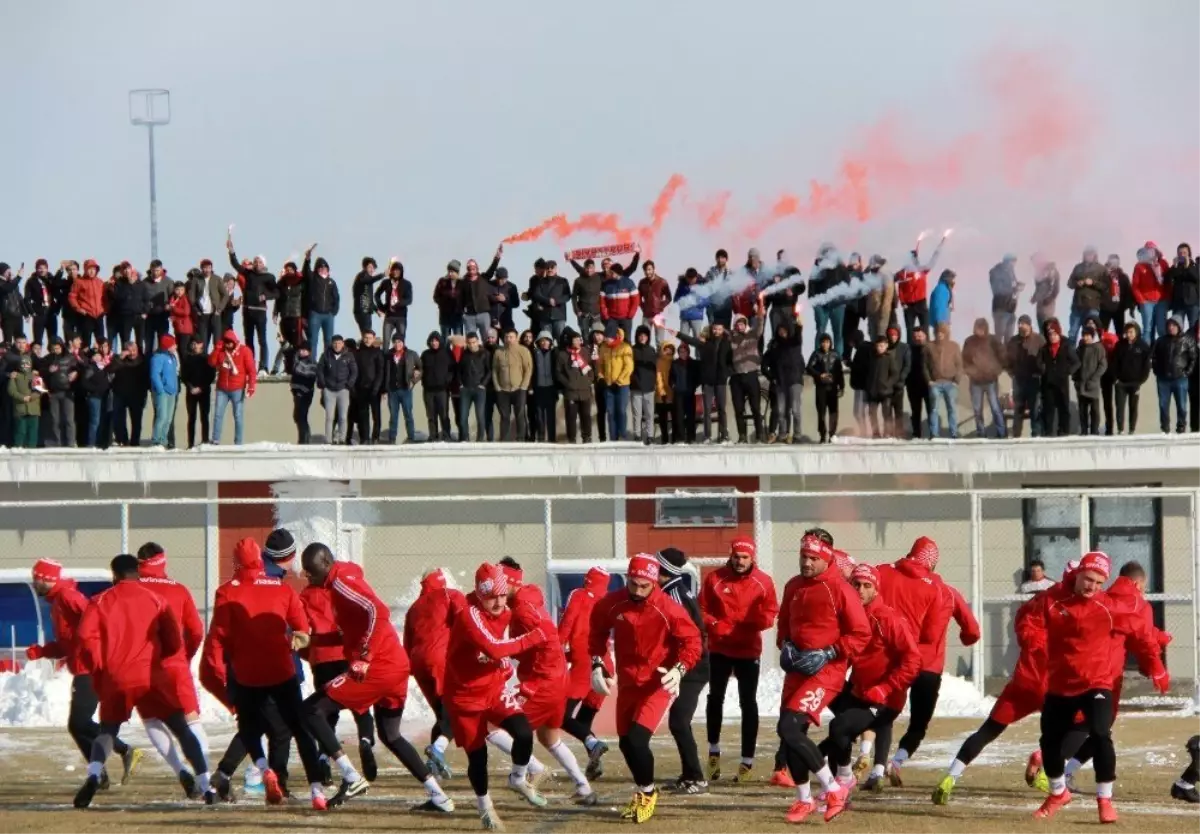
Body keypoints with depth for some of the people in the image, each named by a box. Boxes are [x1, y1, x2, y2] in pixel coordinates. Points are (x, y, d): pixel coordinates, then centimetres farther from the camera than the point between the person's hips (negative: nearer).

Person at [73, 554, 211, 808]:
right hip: (150, 678, 0)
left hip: (115, 680, 0)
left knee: (107, 731, 18)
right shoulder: (155, 600, 7)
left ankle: (93, 776, -10)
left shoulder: (101, 601, 5)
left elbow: (86, 636, -8)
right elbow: (174, 643, 5)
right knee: (182, 730, 8)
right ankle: (205, 787, -3)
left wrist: (99, 668, 4)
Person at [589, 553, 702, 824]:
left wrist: (679, 670, -29)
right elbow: (598, 631, 9)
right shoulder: (611, 604, -9)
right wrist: (597, 664, -2)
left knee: (637, 739, -18)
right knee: (626, 743, 13)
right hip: (627, 682, 5)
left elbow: (692, 641, -14)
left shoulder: (669, 609, -21)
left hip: (658, 683, -5)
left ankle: (648, 792, 7)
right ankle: (642, 792, 38)